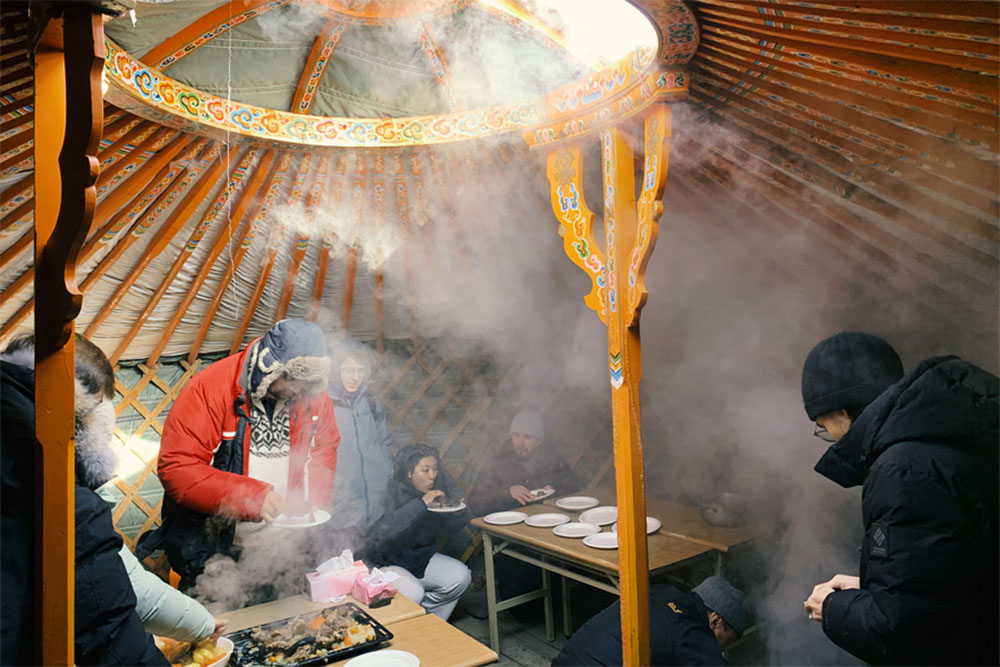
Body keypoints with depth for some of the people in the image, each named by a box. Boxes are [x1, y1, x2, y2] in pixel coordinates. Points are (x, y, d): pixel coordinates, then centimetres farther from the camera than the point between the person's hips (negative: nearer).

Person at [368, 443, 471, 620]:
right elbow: (384, 529, -37)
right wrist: (421, 504, -38)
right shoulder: (392, 490, -22)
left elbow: (446, 528, 8)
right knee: (413, 592, -30)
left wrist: (459, 514, -16)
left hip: (422, 557, 6)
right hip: (388, 563, -6)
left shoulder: (438, 486, -4)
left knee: (460, 576, -13)